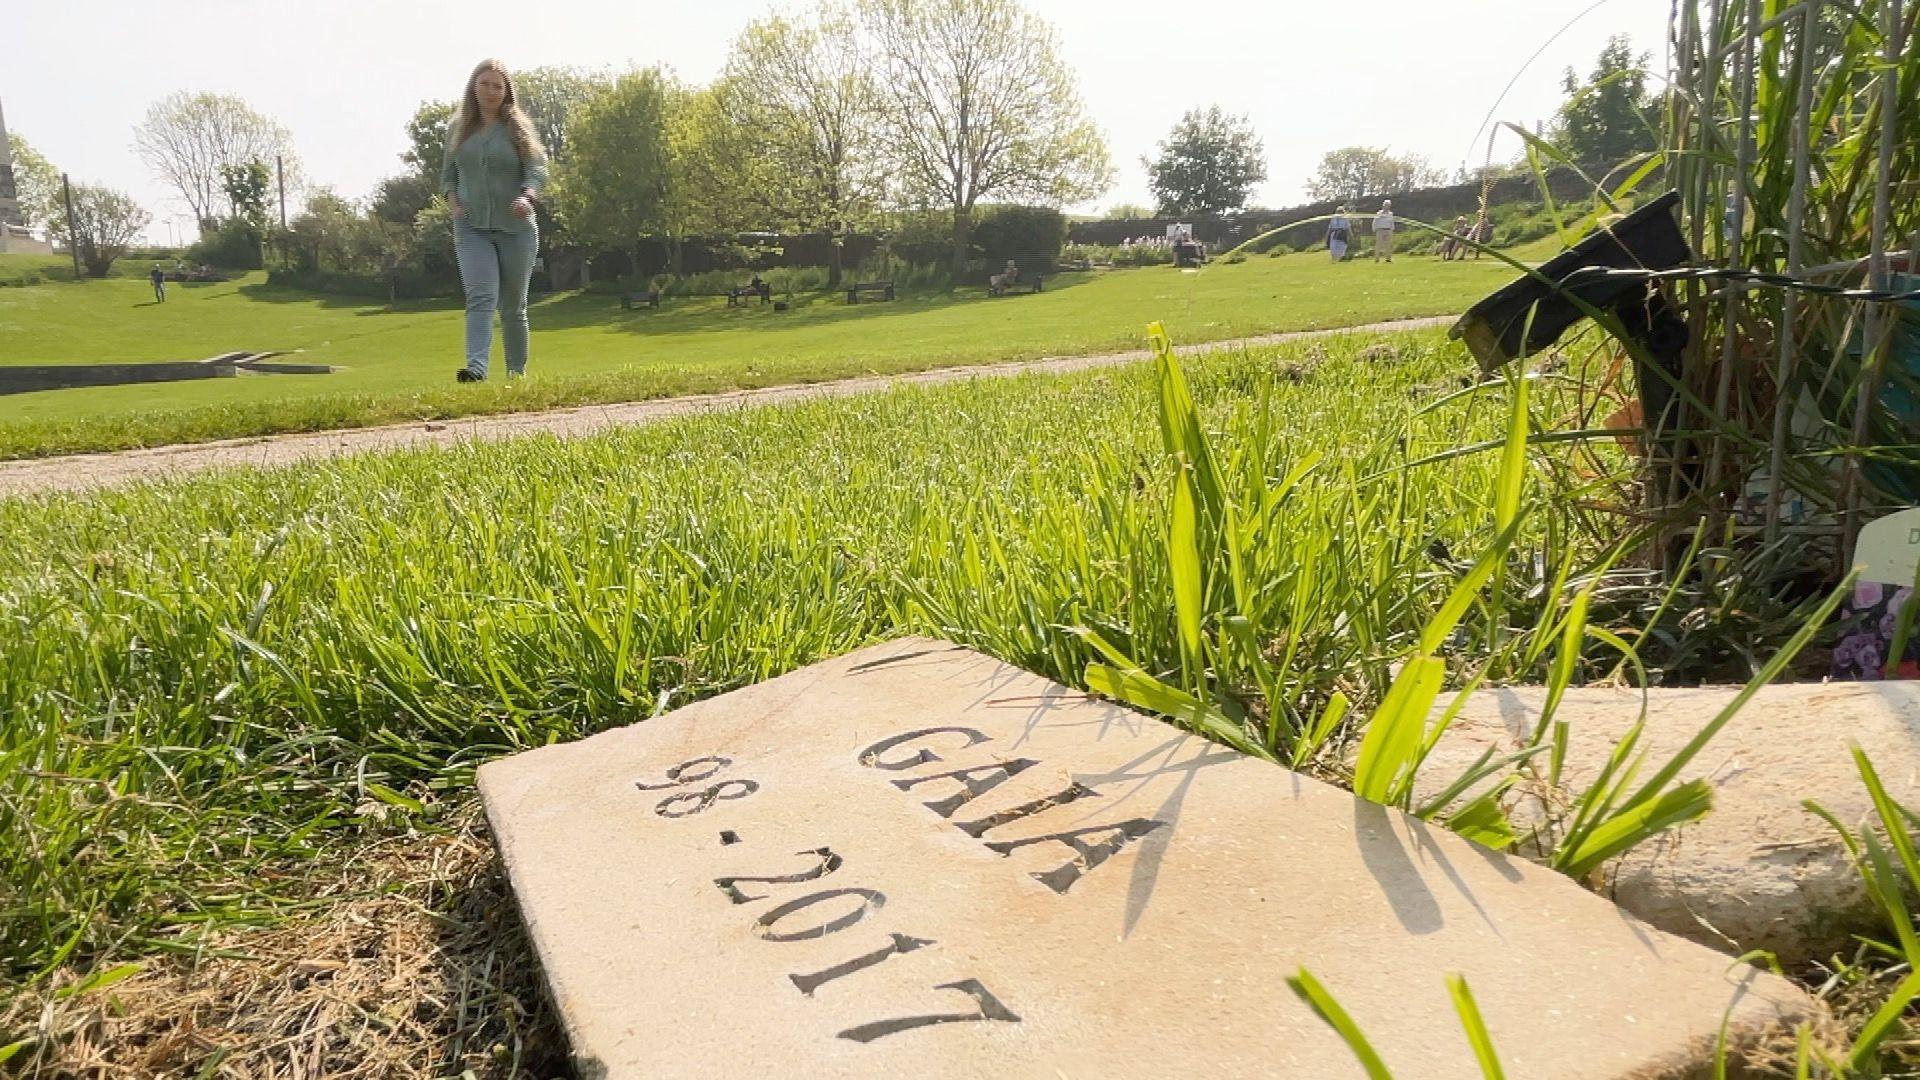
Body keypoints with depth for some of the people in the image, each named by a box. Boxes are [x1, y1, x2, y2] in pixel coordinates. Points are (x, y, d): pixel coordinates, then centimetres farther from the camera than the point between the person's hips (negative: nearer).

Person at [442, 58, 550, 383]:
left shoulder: (518, 128, 3)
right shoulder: (459, 129, 11)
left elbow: (538, 169, -8)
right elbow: (447, 172, 19)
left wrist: (527, 197, -28)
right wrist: (452, 199, -1)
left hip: (515, 228, -1)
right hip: (471, 228, 1)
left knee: (513, 306, 8)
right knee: (480, 298, -18)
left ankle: (517, 372, 19)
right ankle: (476, 366, -31)